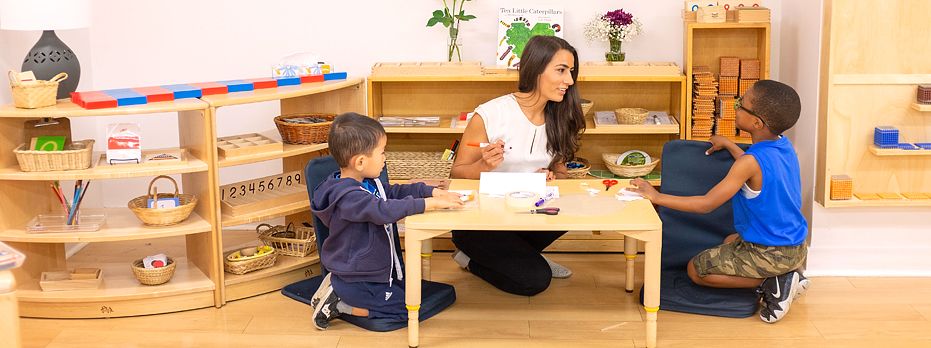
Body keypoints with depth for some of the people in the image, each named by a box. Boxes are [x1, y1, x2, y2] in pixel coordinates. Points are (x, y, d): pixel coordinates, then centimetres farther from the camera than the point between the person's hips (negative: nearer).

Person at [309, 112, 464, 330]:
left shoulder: (368, 183, 3)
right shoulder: (347, 196, -29)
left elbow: (394, 192, 12)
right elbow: (384, 210, -41)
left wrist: (432, 192, -2)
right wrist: (430, 204, -38)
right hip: (355, 279, -10)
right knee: (405, 309, -5)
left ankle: (338, 289, 13)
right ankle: (339, 304, -2)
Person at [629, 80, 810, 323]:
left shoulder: (750, 161, -26)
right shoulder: (784, 146, -2)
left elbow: (706, 204, -24)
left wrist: (657, 197, -20)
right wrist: (728, 145, 24)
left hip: (771, 254, -8)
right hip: (796, 248, 8)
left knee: (696, 269, 6)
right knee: (730, 242, 34)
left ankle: (772, 283, -5)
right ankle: (787, 276, 11)